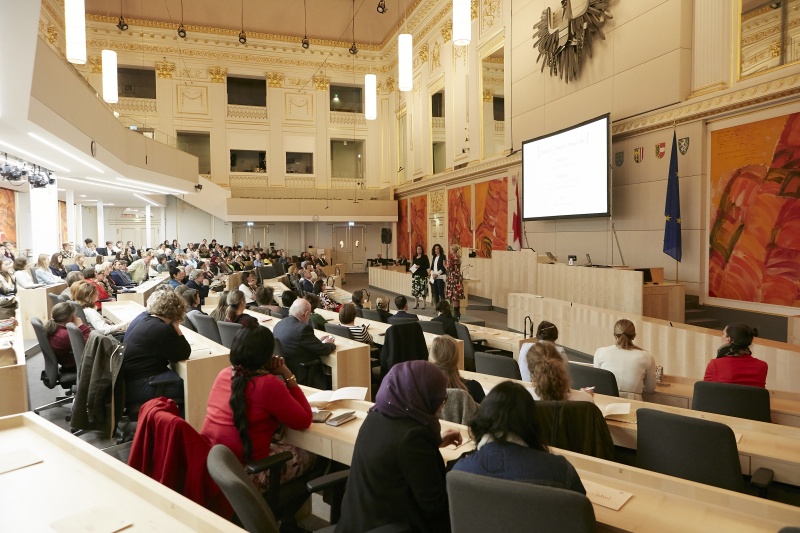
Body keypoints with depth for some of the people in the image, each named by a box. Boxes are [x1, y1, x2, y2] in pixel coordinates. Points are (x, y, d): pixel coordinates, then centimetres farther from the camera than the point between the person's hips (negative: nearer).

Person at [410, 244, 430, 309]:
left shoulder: (424, 257, -1)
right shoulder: (414, 257, 14)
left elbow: (428, 266, -7)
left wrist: (420, 266, -16)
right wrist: (412, 269, -1)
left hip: (422, 275, -5)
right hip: (415, 274, 5)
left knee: (423, 289, -6)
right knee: (415, 289, 3)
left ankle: (424, 304, 4)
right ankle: (416, 303, 15)